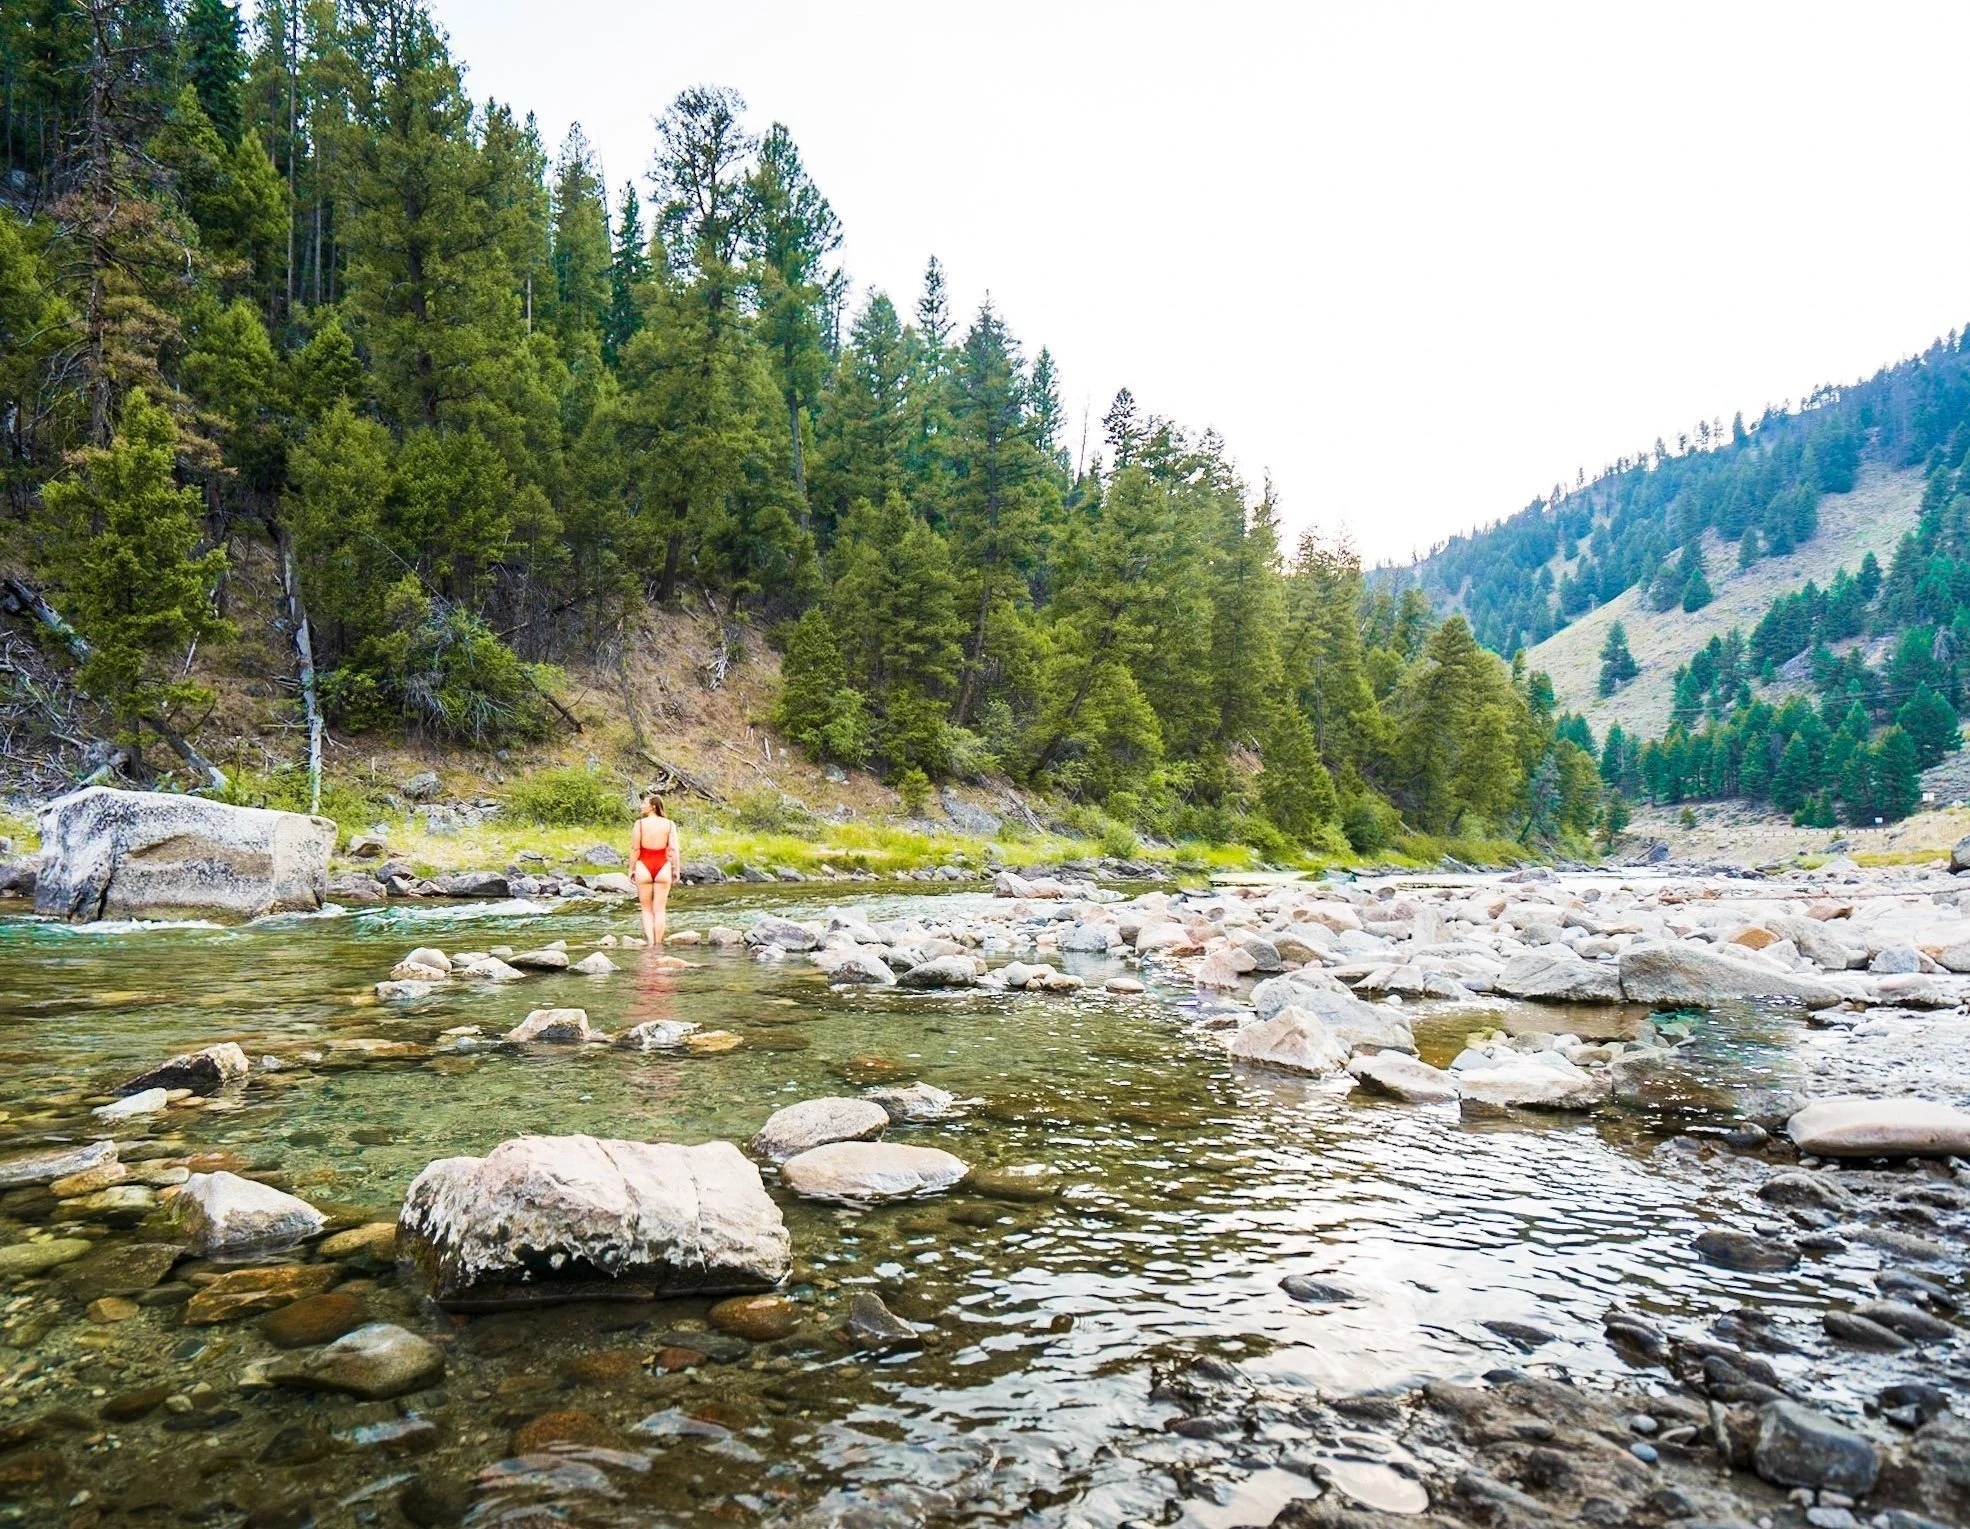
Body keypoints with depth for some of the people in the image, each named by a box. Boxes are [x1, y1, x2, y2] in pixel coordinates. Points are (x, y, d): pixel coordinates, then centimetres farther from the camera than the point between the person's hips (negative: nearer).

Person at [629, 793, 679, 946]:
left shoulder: (640, 823, -7)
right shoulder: (669, 824, -2)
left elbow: (635, 849, -7)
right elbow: (674, 849, -6)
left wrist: (631, 869, 2)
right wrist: (676, 870, 1)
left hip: (644, 866, -1)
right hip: (663, 867, 1)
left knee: (647, 909, 11)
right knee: (659, 909, 8)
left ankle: (650, 942, 3)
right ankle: (658, 943, 7)